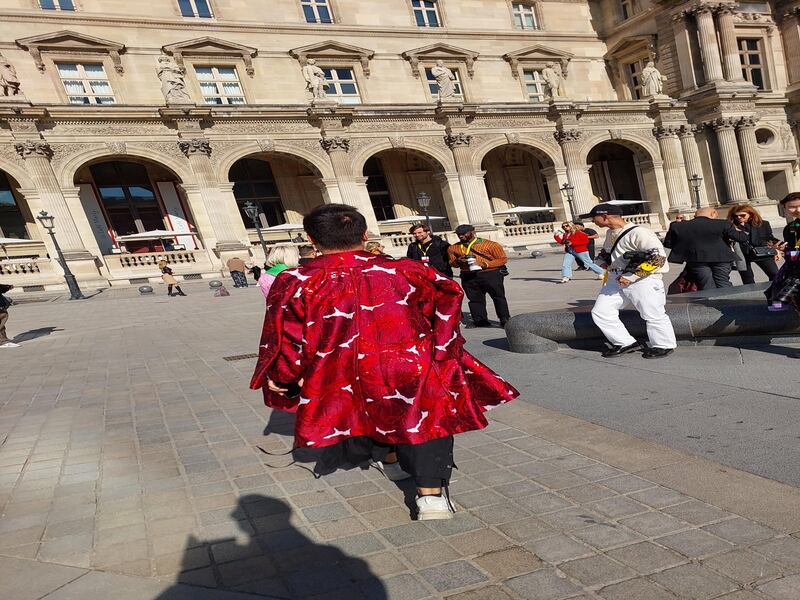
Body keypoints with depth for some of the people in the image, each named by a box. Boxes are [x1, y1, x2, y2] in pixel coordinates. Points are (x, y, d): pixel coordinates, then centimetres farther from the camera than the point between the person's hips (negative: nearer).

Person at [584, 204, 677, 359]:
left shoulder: (639, 233, -18)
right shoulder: (611, 233, 10)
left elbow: (658, 256, -22)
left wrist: (632, 276, -23)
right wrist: (605, 260, 8)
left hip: (643, 281, -8)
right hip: (616, 280, 8)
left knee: (653, 315, -1)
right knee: (600, 312, 3)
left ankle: (663, 346, 21)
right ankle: (626, 343, 12)